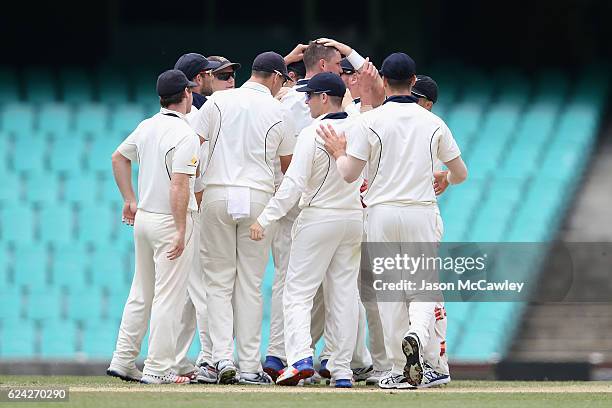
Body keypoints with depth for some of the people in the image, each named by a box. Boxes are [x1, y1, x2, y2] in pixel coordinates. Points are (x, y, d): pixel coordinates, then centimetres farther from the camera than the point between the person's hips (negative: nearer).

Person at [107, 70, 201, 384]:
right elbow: (179, 186, -22)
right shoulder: (185, 135, -17)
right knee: (168, 297, -4)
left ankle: (123, 361, 18)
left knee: (141, 293, 16)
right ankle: (158, 369, -4)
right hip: (170, 220, -8)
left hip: (143, 218, 8)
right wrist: (181, 232, -21)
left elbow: (118, 158, 22)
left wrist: (130, 201, 26)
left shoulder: (146, 127, 8)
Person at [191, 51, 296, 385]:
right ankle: (250, 366, 4)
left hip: (217, 195, 0)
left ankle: (222, 356, -8)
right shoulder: (279, 113, 2)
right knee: (250, 284, 5)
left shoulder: (218, 102, 3)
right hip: (259, 198, 0)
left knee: (219, 281, 6)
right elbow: (289, 167, 12)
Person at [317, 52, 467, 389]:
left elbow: (349, 174, -10)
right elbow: (460, 173, 8)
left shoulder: (369, 121, -6)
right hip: (421, 213, 1)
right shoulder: (433, 123, 2)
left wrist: (338, 152, 10)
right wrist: (444, 180, 31)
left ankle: (401, 371, 6)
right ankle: (417, 334, -26)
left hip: (382, 213, -1)